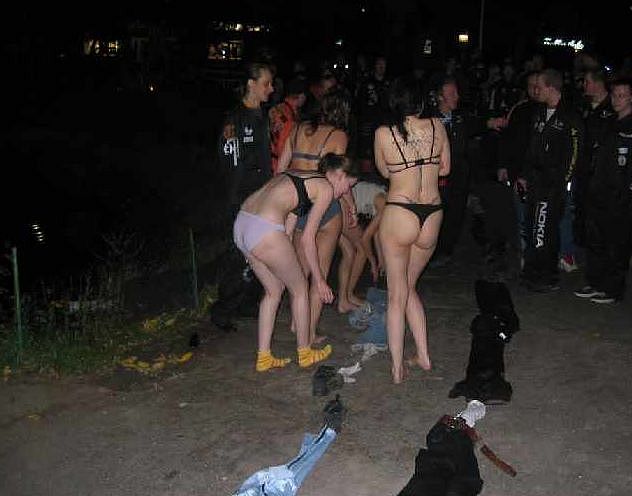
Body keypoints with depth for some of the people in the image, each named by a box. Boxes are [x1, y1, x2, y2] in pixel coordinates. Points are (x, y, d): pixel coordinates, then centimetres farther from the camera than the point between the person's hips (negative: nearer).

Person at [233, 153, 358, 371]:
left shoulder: (299, 176, 27)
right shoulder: (325, 187, 4)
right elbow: (307, 239, 2)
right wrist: (319, 280, 10)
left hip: (240, 224, 8)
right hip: (264, 231, -8)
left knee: (274, 290, 23)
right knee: (300, 288, 13)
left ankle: (264, 357, 27)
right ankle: (305, 353, 28)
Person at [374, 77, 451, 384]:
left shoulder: (384, 134, -3)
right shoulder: (436, 126, 3)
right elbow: (445, 169, 14)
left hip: (399, 215, -3)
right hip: (433, 216, 4)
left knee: (397, 295, 8)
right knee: (409, 286, 22)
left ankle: (397, 368, 13)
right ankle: (423, 356, 24)